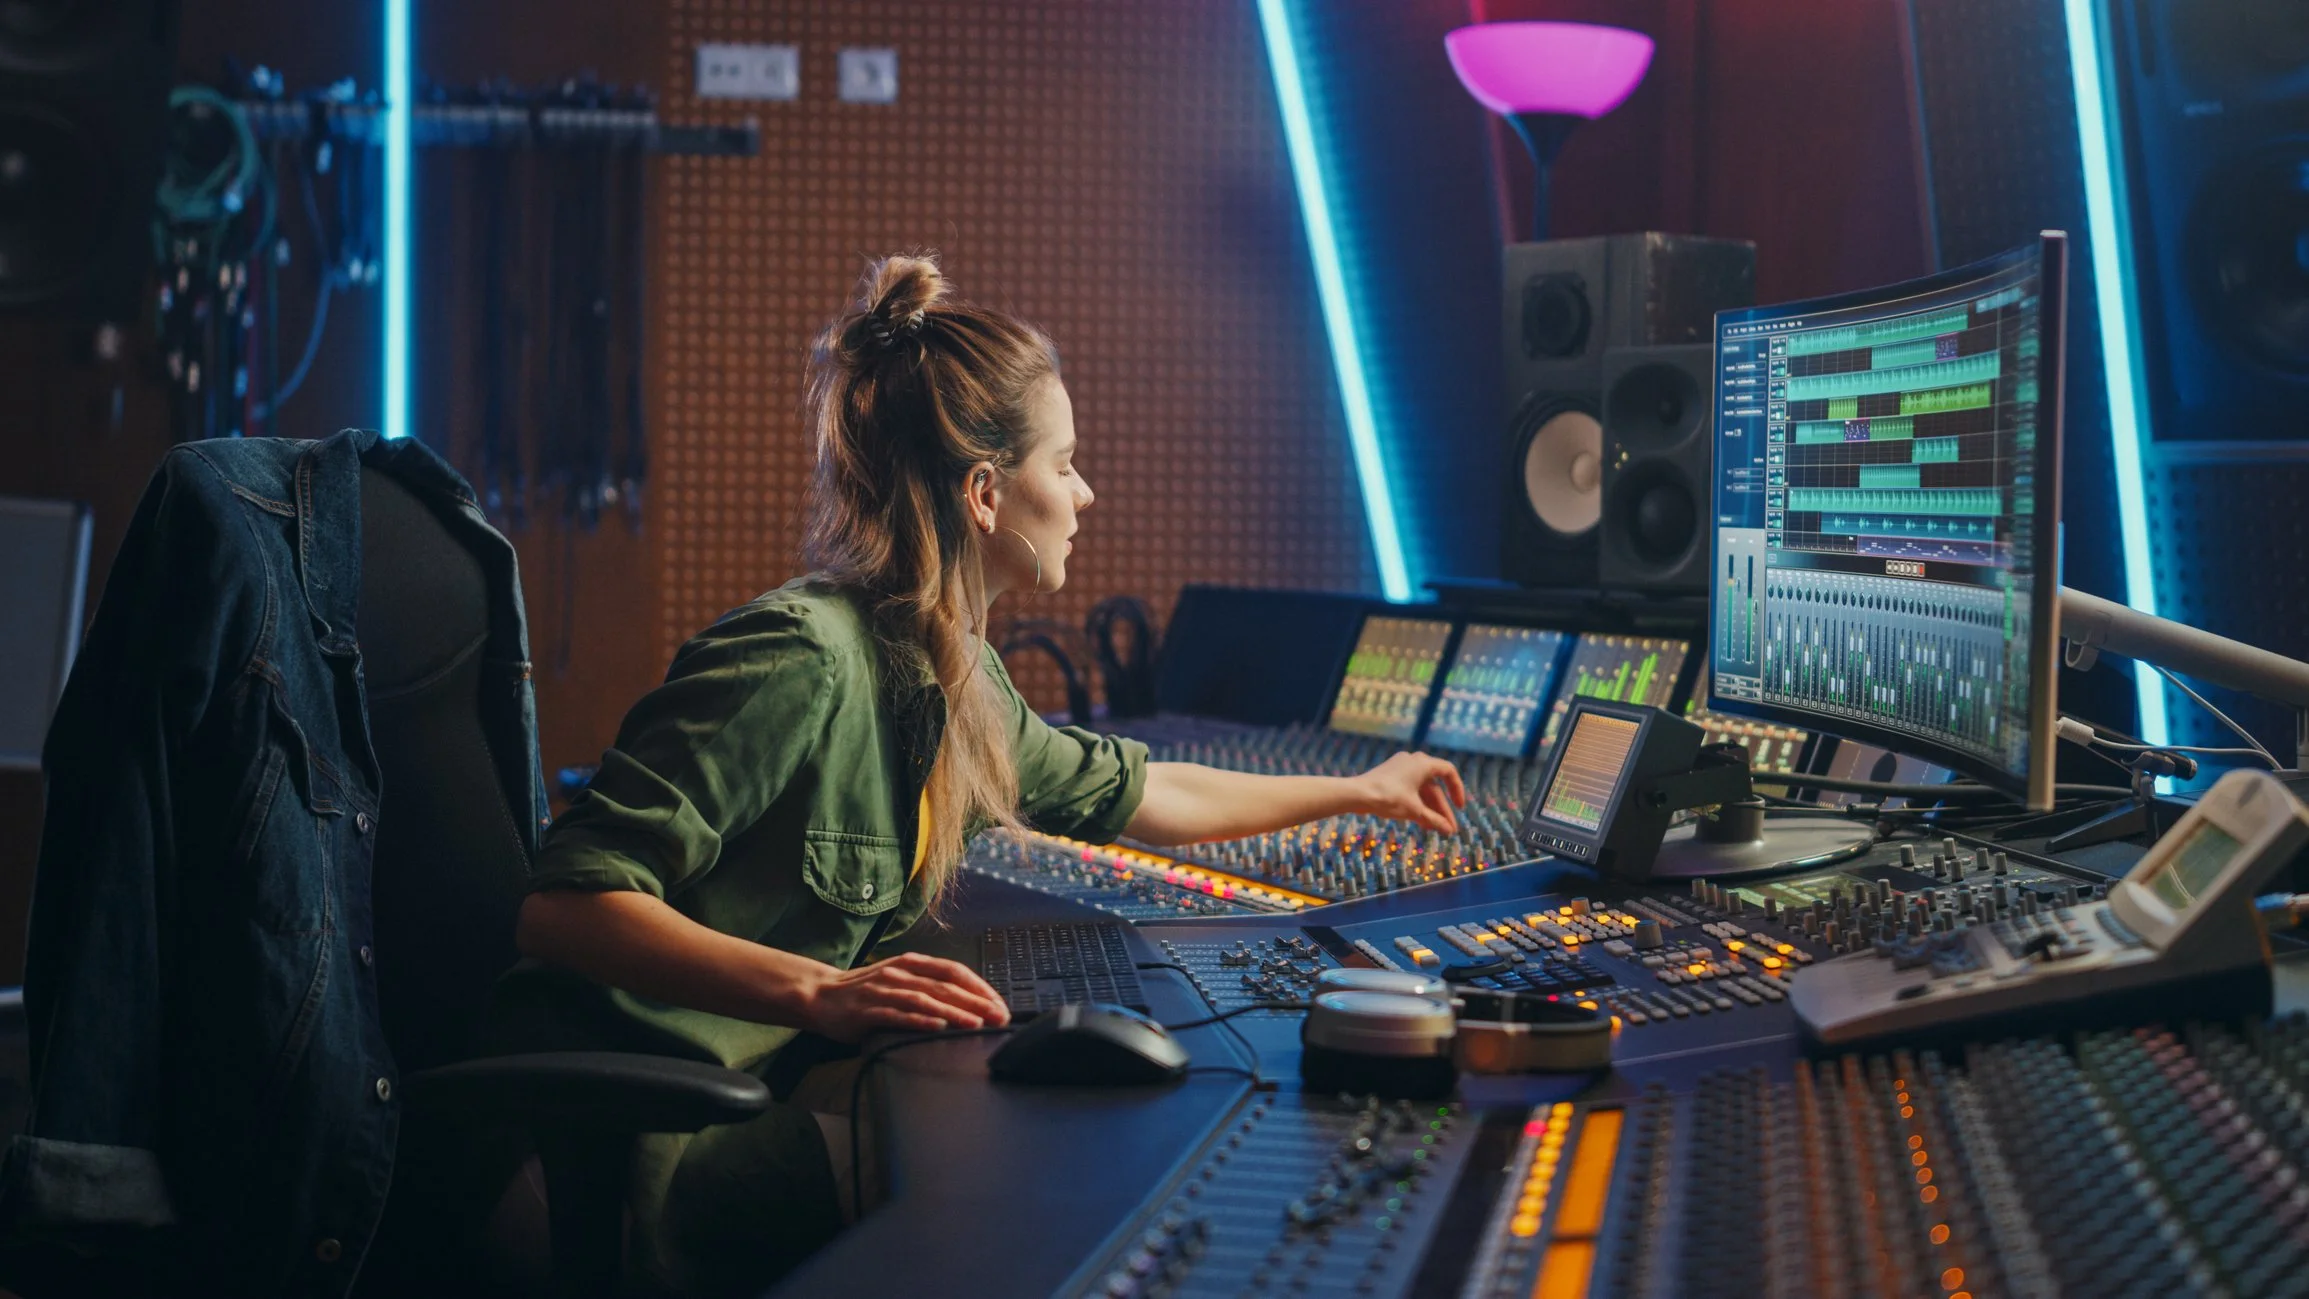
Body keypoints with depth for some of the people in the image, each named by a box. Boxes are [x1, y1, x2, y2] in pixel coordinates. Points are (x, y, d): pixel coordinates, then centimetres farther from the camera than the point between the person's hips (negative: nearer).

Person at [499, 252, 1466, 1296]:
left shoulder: (950, 675, 9)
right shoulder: (803, 657, -21)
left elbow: (1128, 791, 28)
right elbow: (566, 903, -25)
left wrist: (1358, 791, 37)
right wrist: (820, 993, -37)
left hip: (771, 1086, 9)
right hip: (655, 1154, -9)